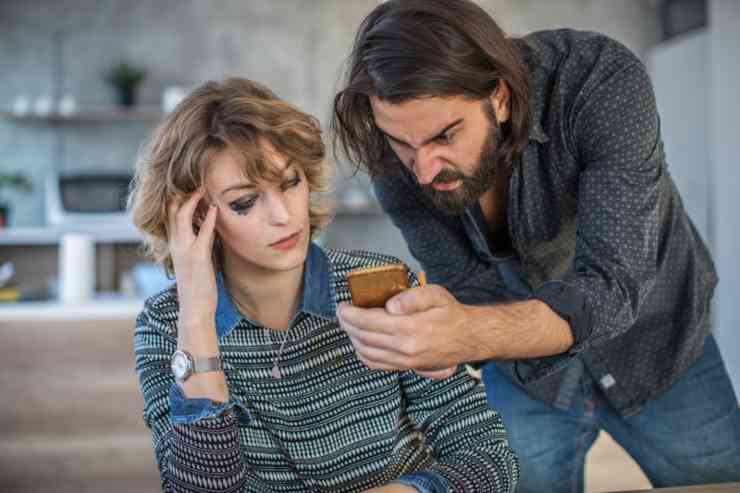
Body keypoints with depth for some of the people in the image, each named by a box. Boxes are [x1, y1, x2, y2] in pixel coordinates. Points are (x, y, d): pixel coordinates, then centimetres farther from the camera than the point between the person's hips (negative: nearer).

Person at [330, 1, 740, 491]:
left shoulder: (603, 83, -33)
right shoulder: (395, 157, -22)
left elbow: (613, 286, -38)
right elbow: (474, 295, -17)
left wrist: (467, 335, -55)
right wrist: (429, 335, -41)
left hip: (654, 344, -1)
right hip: (527, 368, 1)